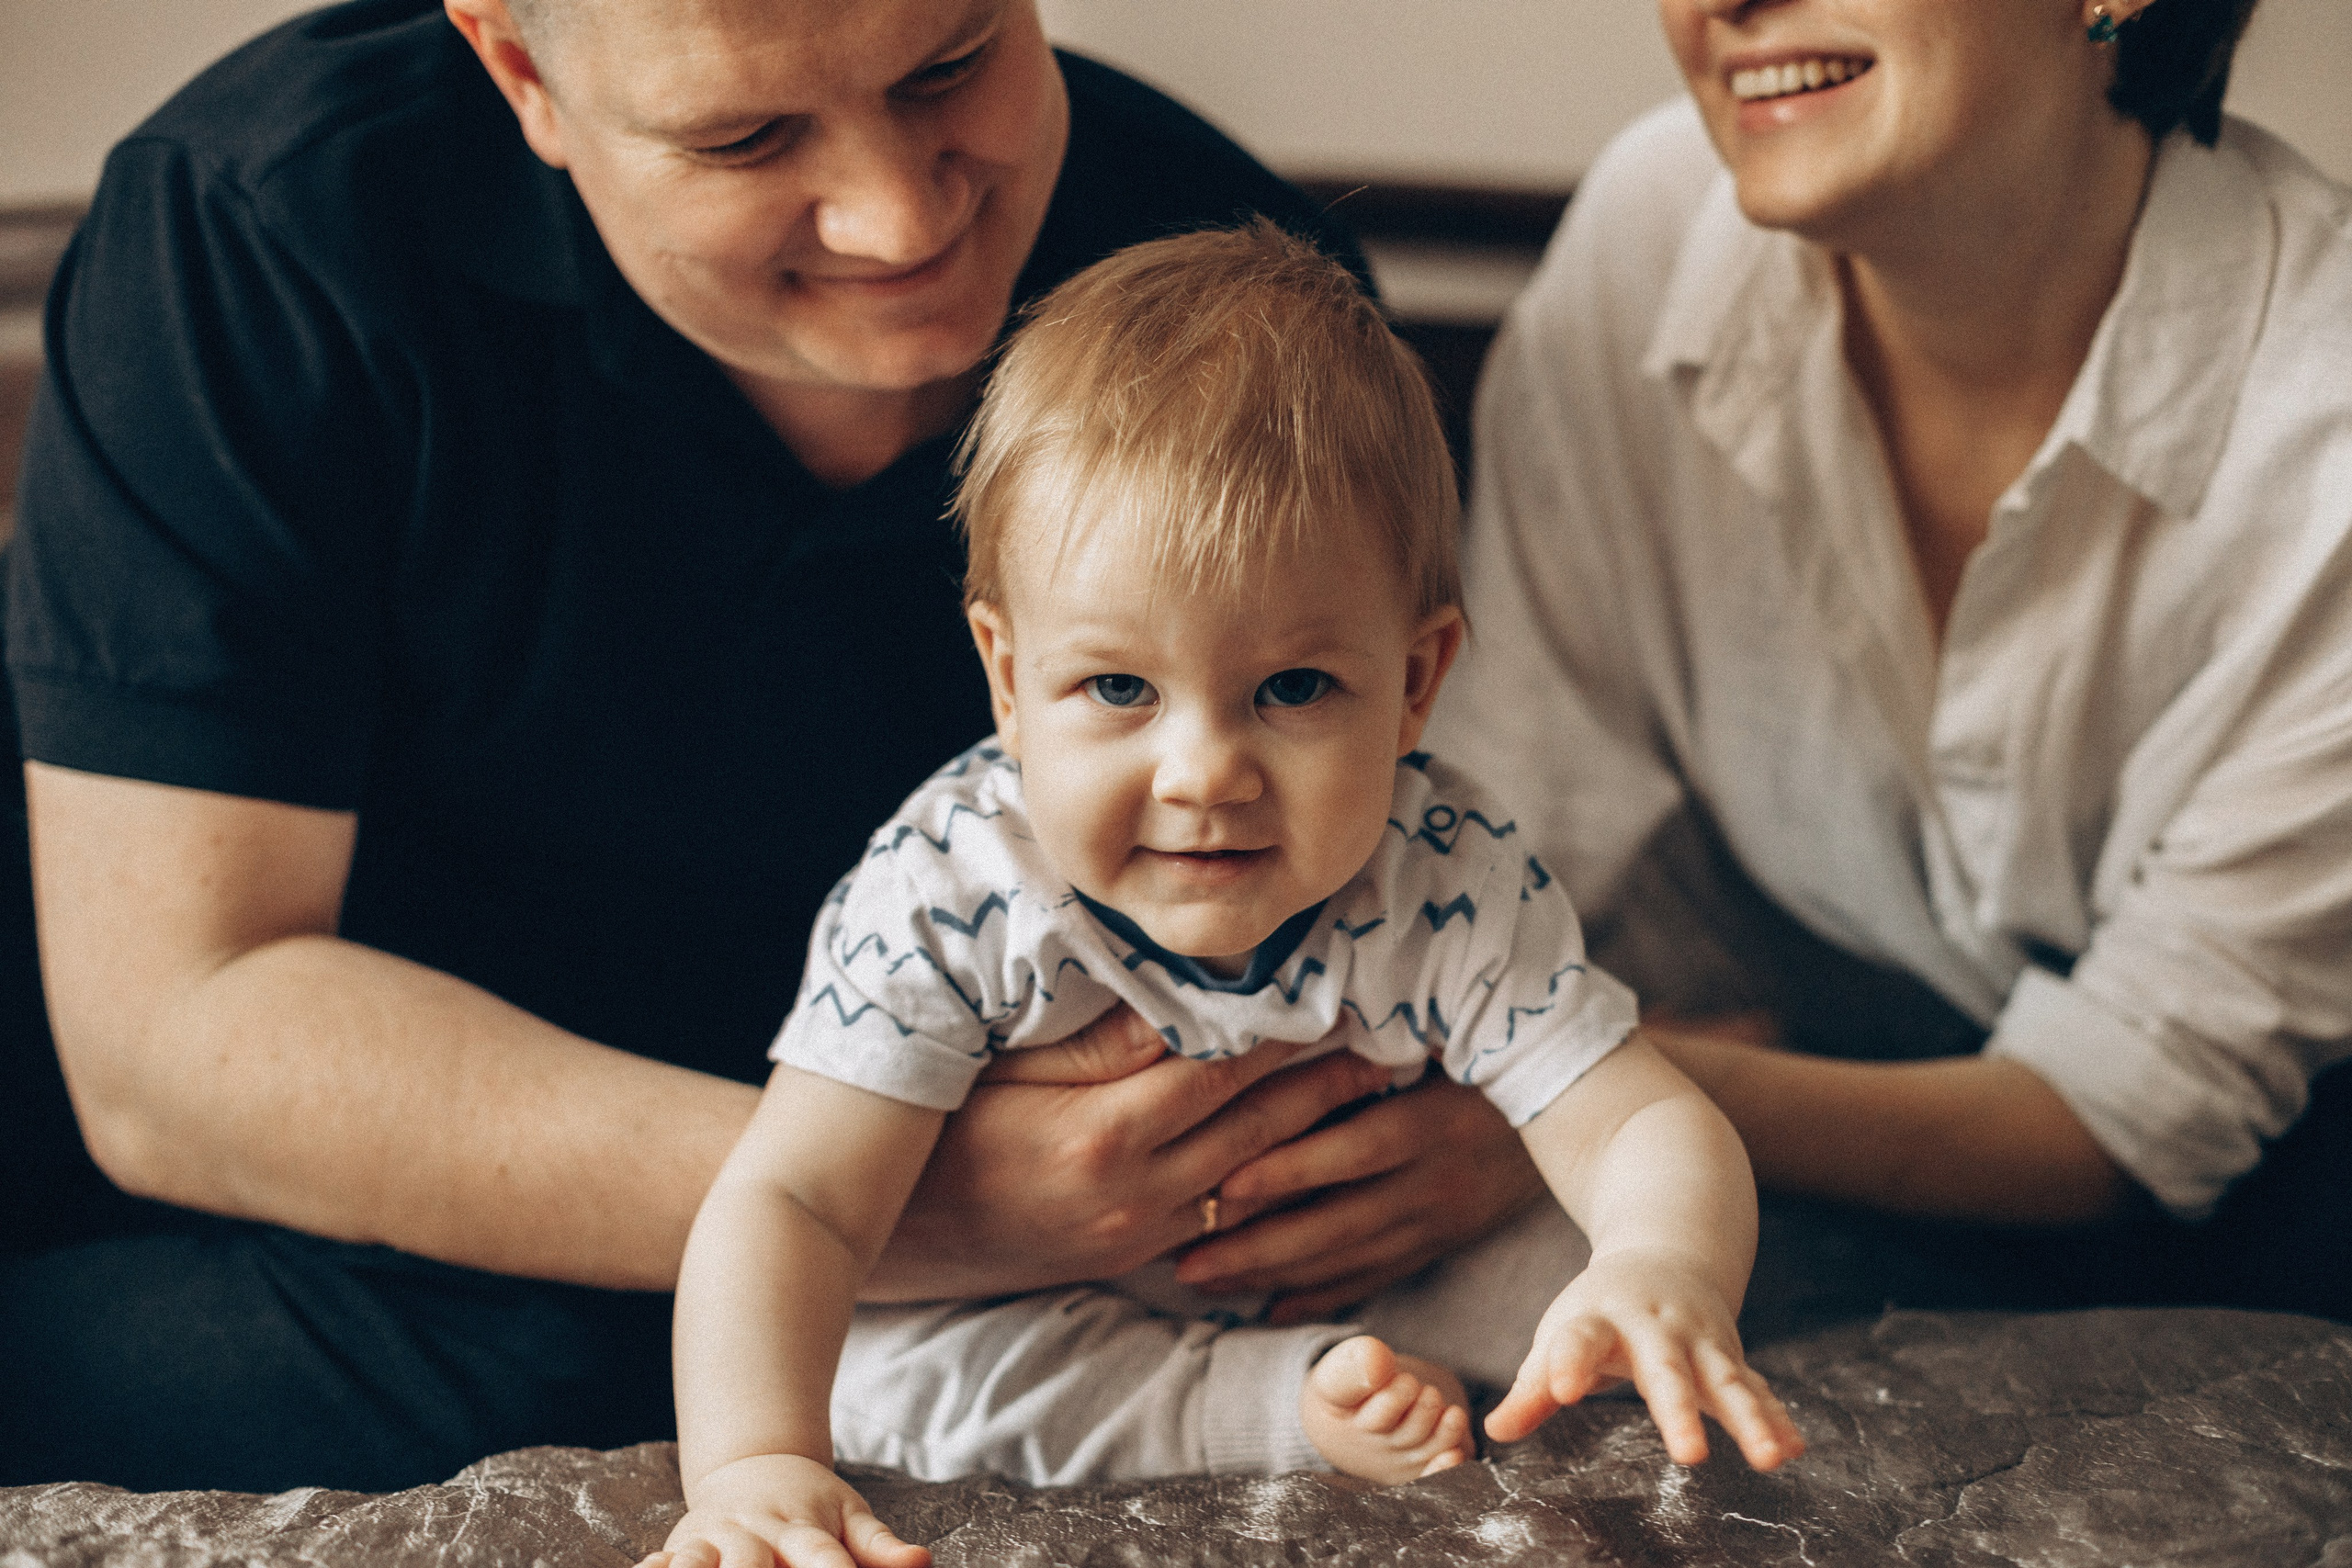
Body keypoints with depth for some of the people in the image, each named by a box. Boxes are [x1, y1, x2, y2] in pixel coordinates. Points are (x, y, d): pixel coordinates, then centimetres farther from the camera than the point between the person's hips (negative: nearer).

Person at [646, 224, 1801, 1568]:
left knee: (1549, 1263, -17)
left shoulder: (1455, 892, -25)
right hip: (1022, 1310, -2)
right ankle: (1297, 1402, -22)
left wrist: (1665, 1274, -54)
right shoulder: (948, 899, -30)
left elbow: (1647, 1127, -29)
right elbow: (789, 1203, -33)